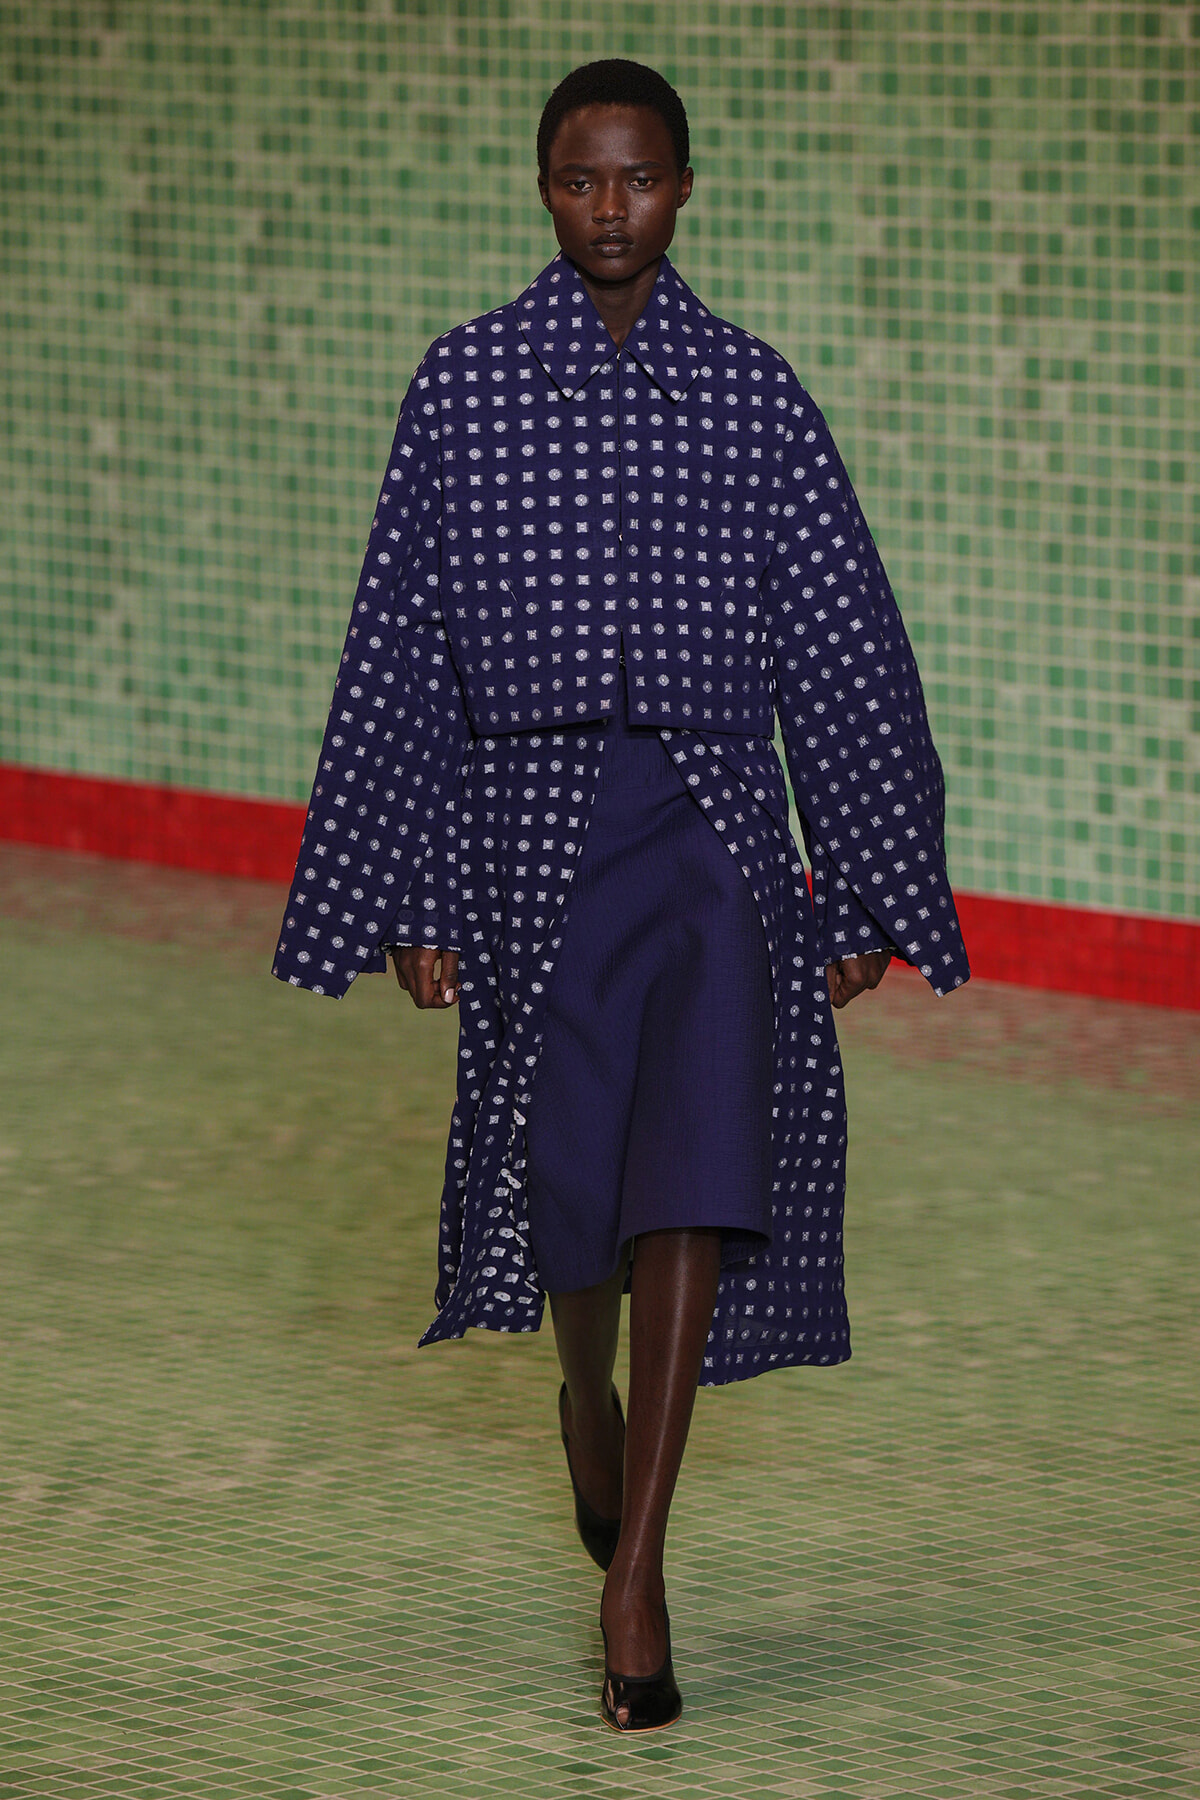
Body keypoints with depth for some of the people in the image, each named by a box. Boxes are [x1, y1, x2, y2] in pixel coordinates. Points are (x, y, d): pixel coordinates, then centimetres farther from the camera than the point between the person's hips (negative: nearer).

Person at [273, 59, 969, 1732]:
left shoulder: (752, 392, 3)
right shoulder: (468, 382, 2)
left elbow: (845, 651, 7)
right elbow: (403, 645, 4)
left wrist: (869, 897, 5)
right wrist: (409, 898, 2)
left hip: (710, 826, 0)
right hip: (532, 823, 0)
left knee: (696, 1165, -14)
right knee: (566, 1168, 9)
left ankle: (636, 1578, -14)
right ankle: (588, 1393, 46)